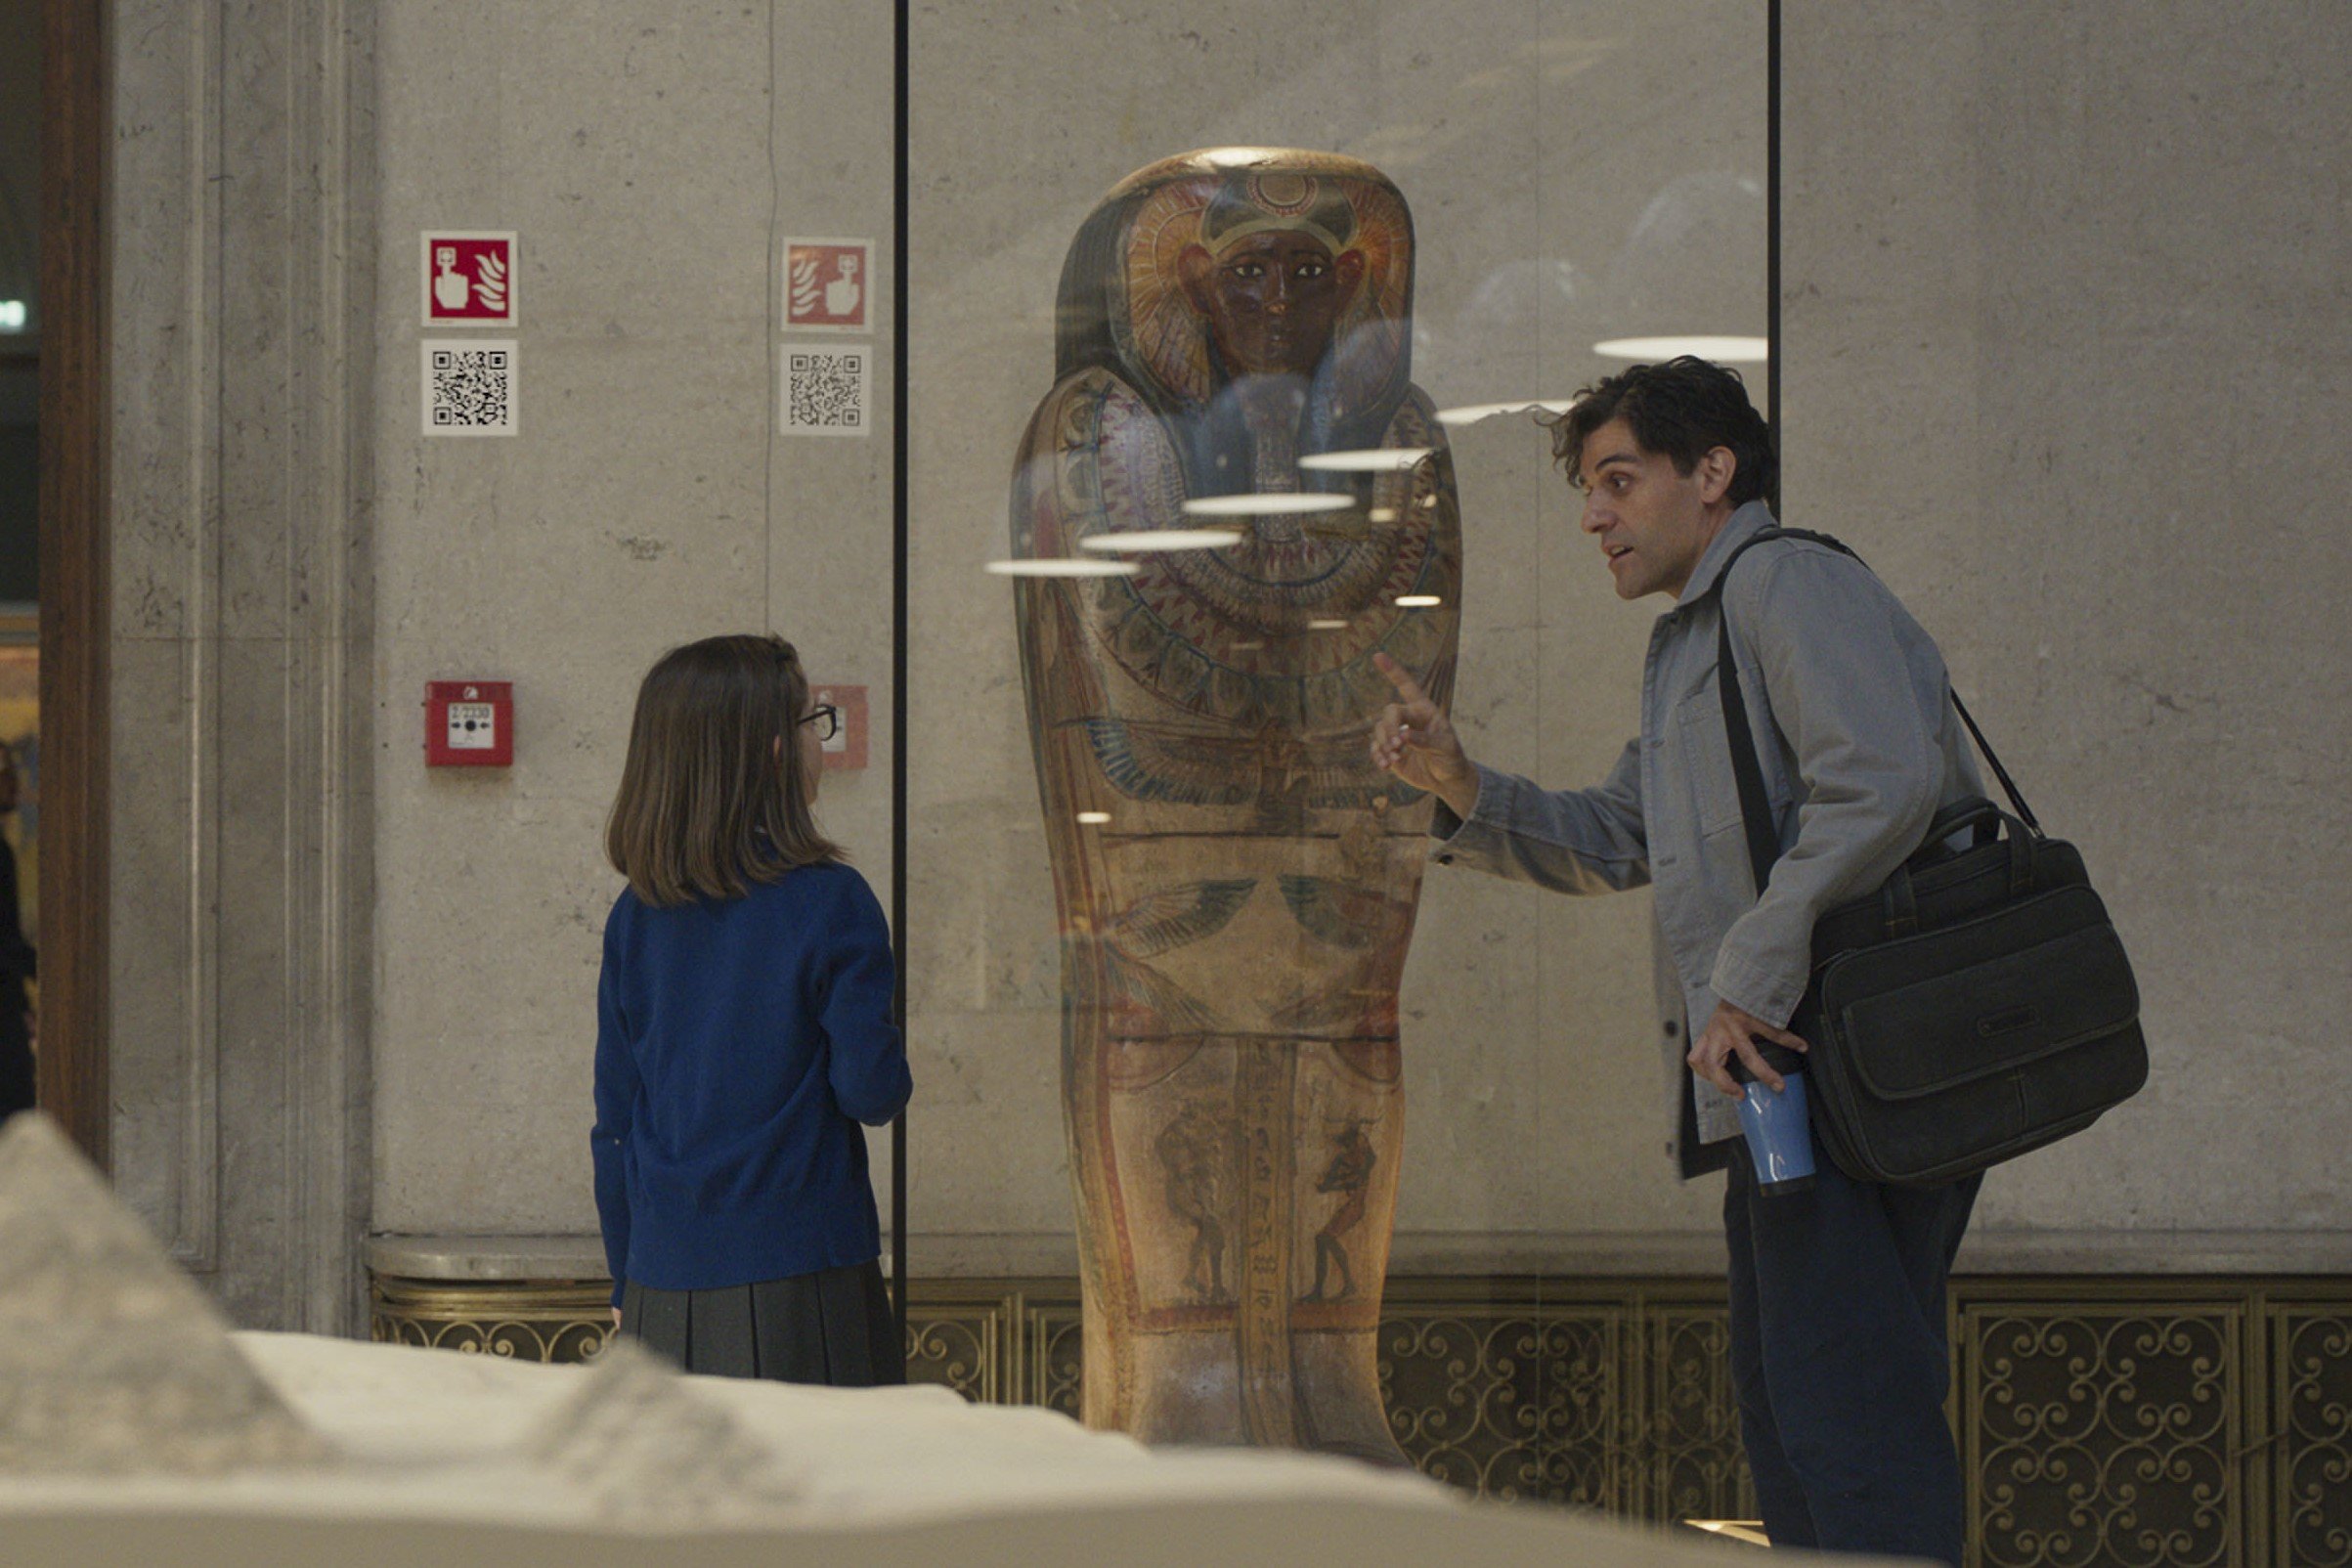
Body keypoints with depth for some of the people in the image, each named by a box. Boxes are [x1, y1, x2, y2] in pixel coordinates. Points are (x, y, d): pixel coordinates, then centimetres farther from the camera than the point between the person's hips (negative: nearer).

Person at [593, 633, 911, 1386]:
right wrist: (892, 1079, 15)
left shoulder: (636, 916, 5)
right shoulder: (828, 902, -9)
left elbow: (614, 1120, 9)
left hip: (663, 1285, 5)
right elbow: (869, 1089, -9)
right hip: (799, 1286, -5)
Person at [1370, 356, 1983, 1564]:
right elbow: (1610, 842, 26)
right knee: (1783, 1408, 12)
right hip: (1780, 1078, 11)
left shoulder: (1789, 584, -8)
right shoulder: (1687, 647, 25)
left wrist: (1753, 977, -21)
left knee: (1844, 1408, -14)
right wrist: (1457, 785, 10)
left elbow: (1885, 784, -22)